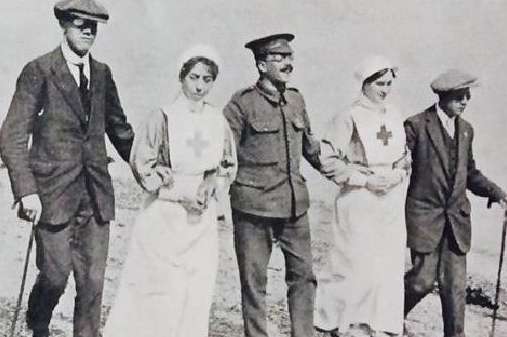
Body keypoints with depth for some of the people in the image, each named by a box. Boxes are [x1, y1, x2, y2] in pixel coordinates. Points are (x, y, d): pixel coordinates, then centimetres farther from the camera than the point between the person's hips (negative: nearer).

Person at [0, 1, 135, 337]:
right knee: (56, 275, 2)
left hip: (96, 194, 4)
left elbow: (120, 129, 21)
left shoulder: (102, 73, 10)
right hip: (53, 192, -4)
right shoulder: (39, 71, -5)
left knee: (93, 281, 5)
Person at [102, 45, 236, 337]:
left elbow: (228, 167, 13)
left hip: (203, 217, 4)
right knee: (161, 293, -2)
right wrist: (181, 193, -14)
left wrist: (211, 186, -7)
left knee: (198, 290, 5)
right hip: (165, 217, -4)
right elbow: (142, 166, -7)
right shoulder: (163, 118, -8)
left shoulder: (219, 121, 4)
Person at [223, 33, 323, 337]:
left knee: (304, 274, 9)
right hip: (254, 205, -5)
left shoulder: (296, 100, 10)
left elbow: (311, 146, 22)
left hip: (295, 203, 5)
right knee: (254, 281, 5)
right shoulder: (243, 103, -7)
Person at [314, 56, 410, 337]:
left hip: (391, 203, 5)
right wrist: (366, 179, -15)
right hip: (358, 202, -5)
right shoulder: (349, 117, -8)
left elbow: (405, 157, 18)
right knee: (356, 263, -1)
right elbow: (328, 158, -12)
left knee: (390, 263, 6)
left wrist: (398, 176, -2)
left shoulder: (395, 117, 9)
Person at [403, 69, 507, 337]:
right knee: (424, 279, -2)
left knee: (456, 285, 5)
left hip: (456, 218, 5)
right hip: (425, 216, -5)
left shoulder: (466, 129, 12)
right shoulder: (416, 125, -7)